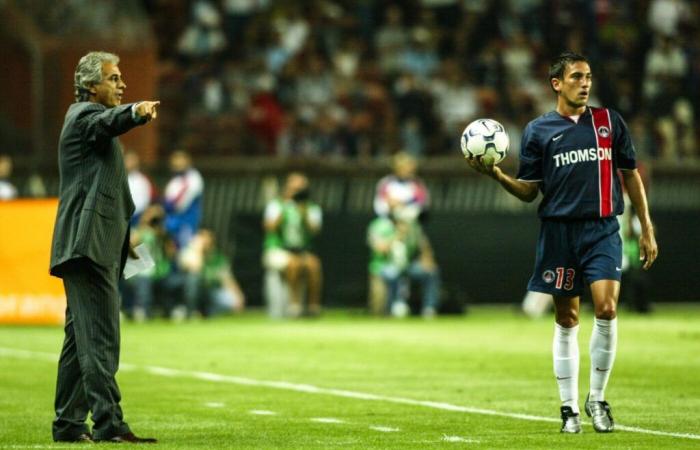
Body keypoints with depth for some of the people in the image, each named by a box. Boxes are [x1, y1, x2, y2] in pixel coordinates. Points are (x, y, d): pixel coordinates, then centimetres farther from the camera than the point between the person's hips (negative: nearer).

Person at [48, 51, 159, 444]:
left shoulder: (87, 117, 25)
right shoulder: (85, 114, -8)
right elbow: (110, 121, -32)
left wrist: (126, 228, 30)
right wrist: (137, 112, -54)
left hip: (89, 248, 11)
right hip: (90, 244, -11)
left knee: (81, 338, 12)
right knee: (100, 338, -16)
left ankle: (69, 425, 16)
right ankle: (109, 423, -22)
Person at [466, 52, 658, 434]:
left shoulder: (609, 121, 8)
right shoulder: (537, 130, 4)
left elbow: (630, 175, 13)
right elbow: (529, 191, 6)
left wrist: (647, 229, 11)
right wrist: (496, 175, -12)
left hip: (603, 229, 0)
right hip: (559, 230, 0)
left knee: (606, 308, -16)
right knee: (566, 320, 4)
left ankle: (597, 398, 1)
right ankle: (569, 408, 14)